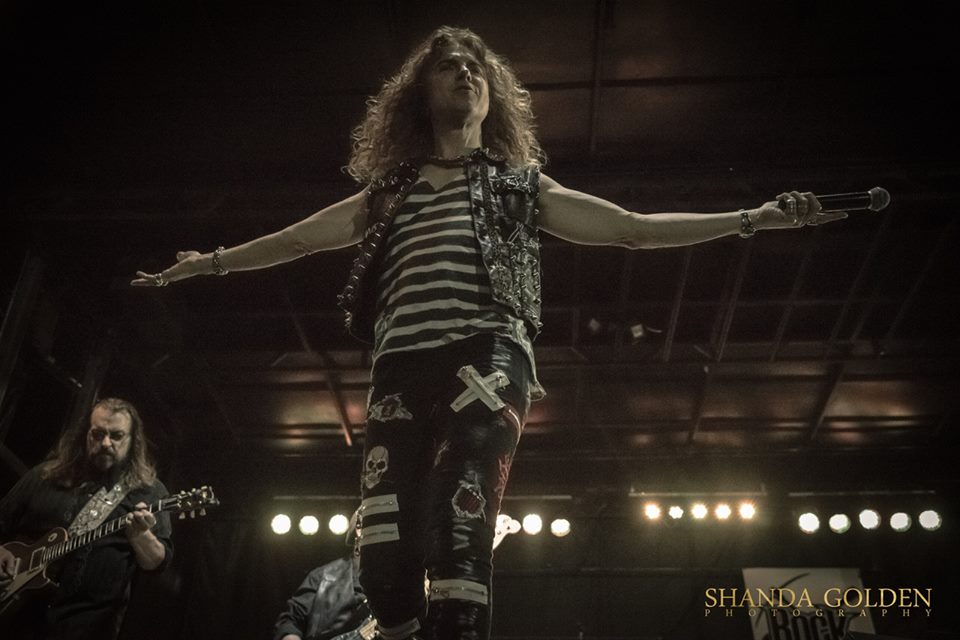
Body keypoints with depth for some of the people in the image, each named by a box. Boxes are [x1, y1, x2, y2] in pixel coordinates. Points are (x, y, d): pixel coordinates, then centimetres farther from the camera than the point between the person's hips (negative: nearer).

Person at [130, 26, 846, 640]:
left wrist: (753, 218, 15)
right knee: (385, 551, -9)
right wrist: (205, 263, 36)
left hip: (487, 356, -3)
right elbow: (299, 238, 34)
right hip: (403, 367, 3)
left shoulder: (520, 183, 22)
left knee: (457, 538, -20)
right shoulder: (389, 192, 28)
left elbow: (634, 228, 19)